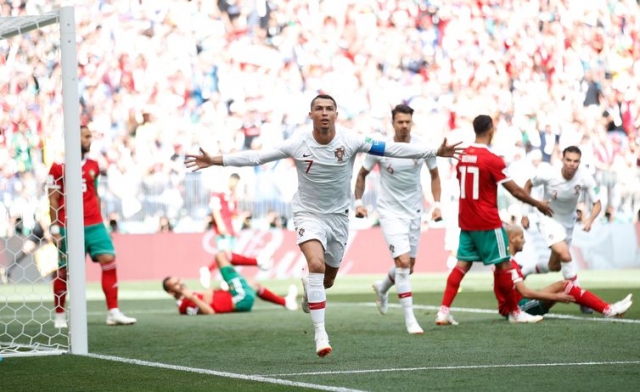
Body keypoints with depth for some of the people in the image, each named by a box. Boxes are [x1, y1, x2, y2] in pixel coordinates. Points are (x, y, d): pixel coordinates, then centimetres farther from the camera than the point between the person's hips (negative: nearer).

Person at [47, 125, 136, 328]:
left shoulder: (93, 166, 11)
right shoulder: (59, 166, -4)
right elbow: (53, 199, -2)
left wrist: (99, 222, 14)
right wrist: (55, 228, -6)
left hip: (94, 225, 4)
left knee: (109, 260, -9)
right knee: (64, 270, 3)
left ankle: (113, 313, -6)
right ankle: (59, 316, 19)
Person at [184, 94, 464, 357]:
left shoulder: (350, 141, -14)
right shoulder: (298, 145, -16)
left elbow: (391, 149, -14)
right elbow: (257, 156, -14)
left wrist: (435, 152, -17)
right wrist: (215, 161, -21)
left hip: (338, 216, 3)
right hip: (309, 214, -3)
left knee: (327, 280, 13)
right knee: (316, 265, -27)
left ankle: (308, 287, 53)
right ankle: (320, 333, -21)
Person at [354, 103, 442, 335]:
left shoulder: (423, 147, -7)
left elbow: (434, 175, 10)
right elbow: (362, 174, 5)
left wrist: (437, 204, 2)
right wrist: (358, 202, -3)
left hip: (414, 211, 4)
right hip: (390, 212, -4)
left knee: (408, 266, 13)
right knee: (403, 261, -17)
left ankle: (382, 288, 46)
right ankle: (410, 319, -11)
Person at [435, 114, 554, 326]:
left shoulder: (463, 156, 4)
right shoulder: (492, 159, -15)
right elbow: (516, 191, -11)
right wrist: (539, 204, 3)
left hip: (466, 222, 6)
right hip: (488, 223, -6)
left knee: (462, 265, 7)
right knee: (503, 266, 5)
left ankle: (444, 310, -3)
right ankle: (514, 312, 13)